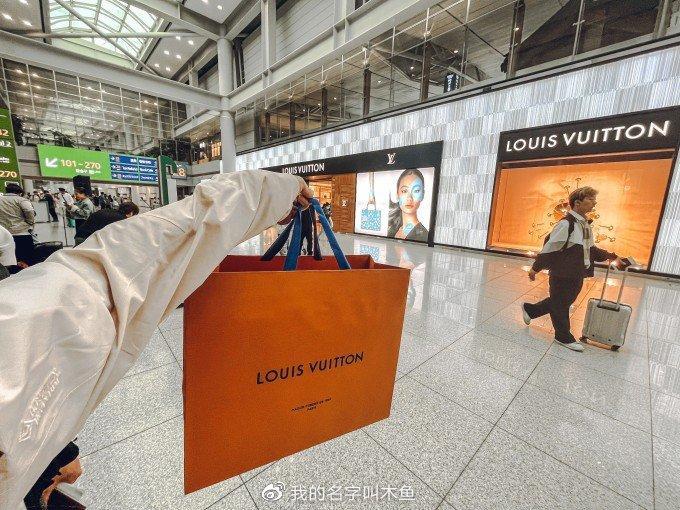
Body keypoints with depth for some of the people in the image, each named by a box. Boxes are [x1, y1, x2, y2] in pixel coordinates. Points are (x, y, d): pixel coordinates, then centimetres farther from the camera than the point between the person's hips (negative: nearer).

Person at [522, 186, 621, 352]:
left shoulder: (585, 224, 10)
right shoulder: (566, 223, -17)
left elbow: (591, 249, 22)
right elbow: (549, 248, -18)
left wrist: (609, 256, 11)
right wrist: (535, 268, -16)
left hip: (577, 274, 9)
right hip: (562, 274, -9)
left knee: (562, 302, 19)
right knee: (560, 305, 7)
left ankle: (529, 309, 35)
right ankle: (564, 337, 22)